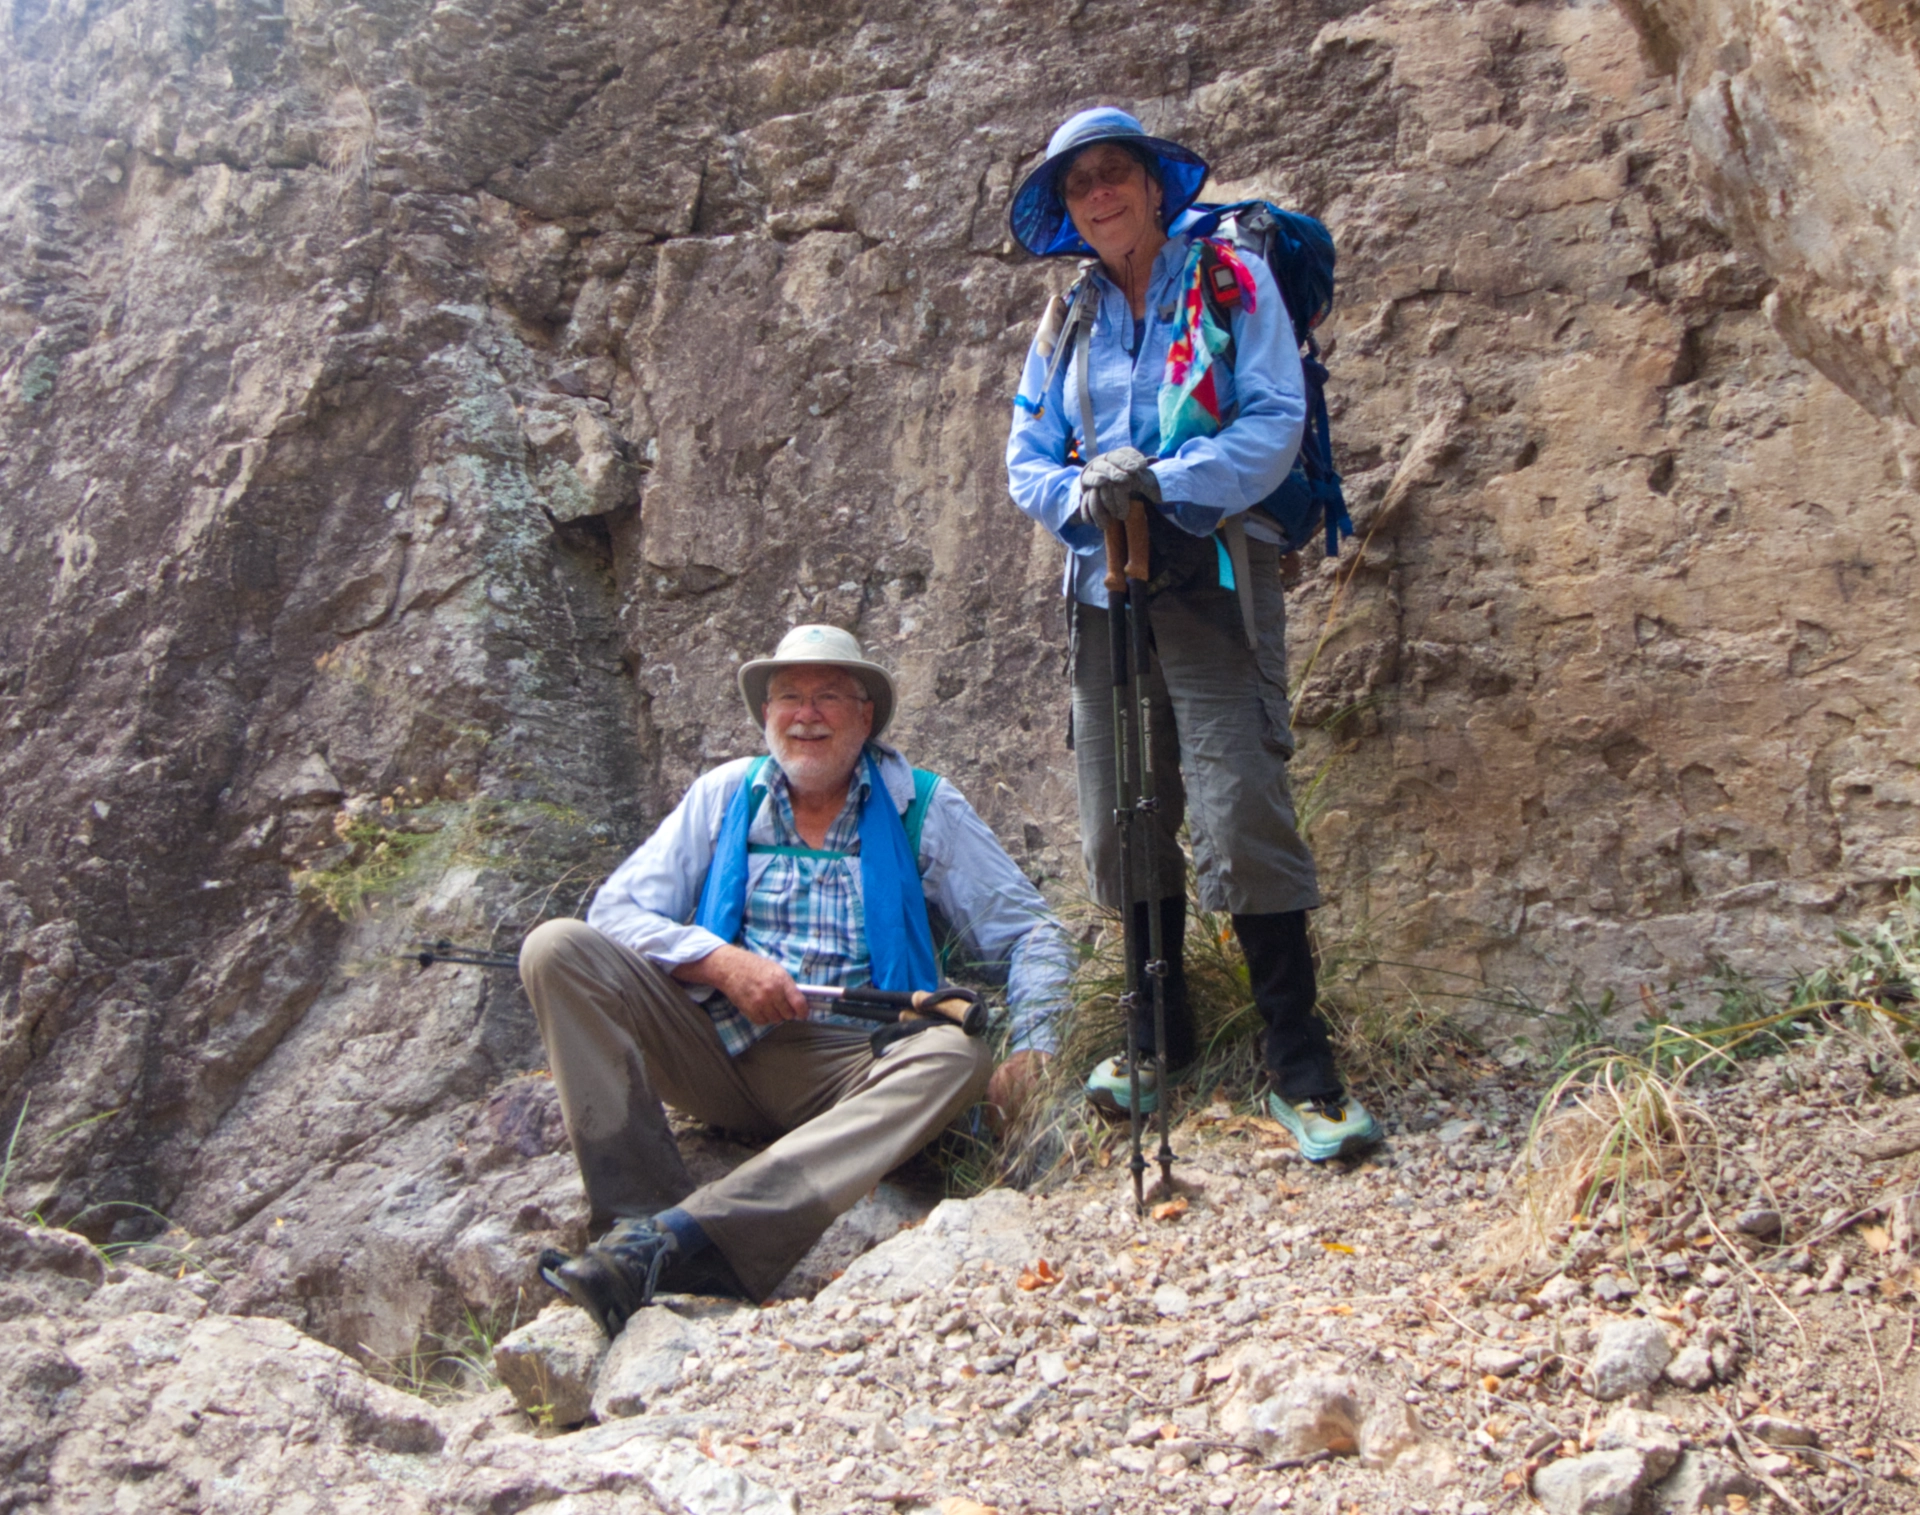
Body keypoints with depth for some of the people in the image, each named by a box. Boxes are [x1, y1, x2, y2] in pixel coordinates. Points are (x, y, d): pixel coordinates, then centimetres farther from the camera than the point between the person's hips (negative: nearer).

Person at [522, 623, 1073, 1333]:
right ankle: (637, 1217, -31)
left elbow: (1031, 932, 8)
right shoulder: (724, 795, 13)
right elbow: (615, 910, 6)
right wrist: (723, 962, -12)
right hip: (715, 1049, 2)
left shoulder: (924, 809, 9)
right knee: (559, 946, -17)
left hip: (848, 1071, -1)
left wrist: (1033, 1047, -11)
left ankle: (674, 1237, -44)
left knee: (957, 1057, -34)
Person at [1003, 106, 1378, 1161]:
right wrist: (1079, 496, -11)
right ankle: (1157, 1041, 22)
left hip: (1213, 579, -5)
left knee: (1241, 815, -14)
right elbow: (1024, 462, 13)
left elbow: (1275, 422, -5)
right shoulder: (1065, 326, 18)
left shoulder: (1232, 284, 6)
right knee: (1123, 826, 6)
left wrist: (1165, 483, -20)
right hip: (1104, 589, 5)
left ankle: (1299, 1067, -5)